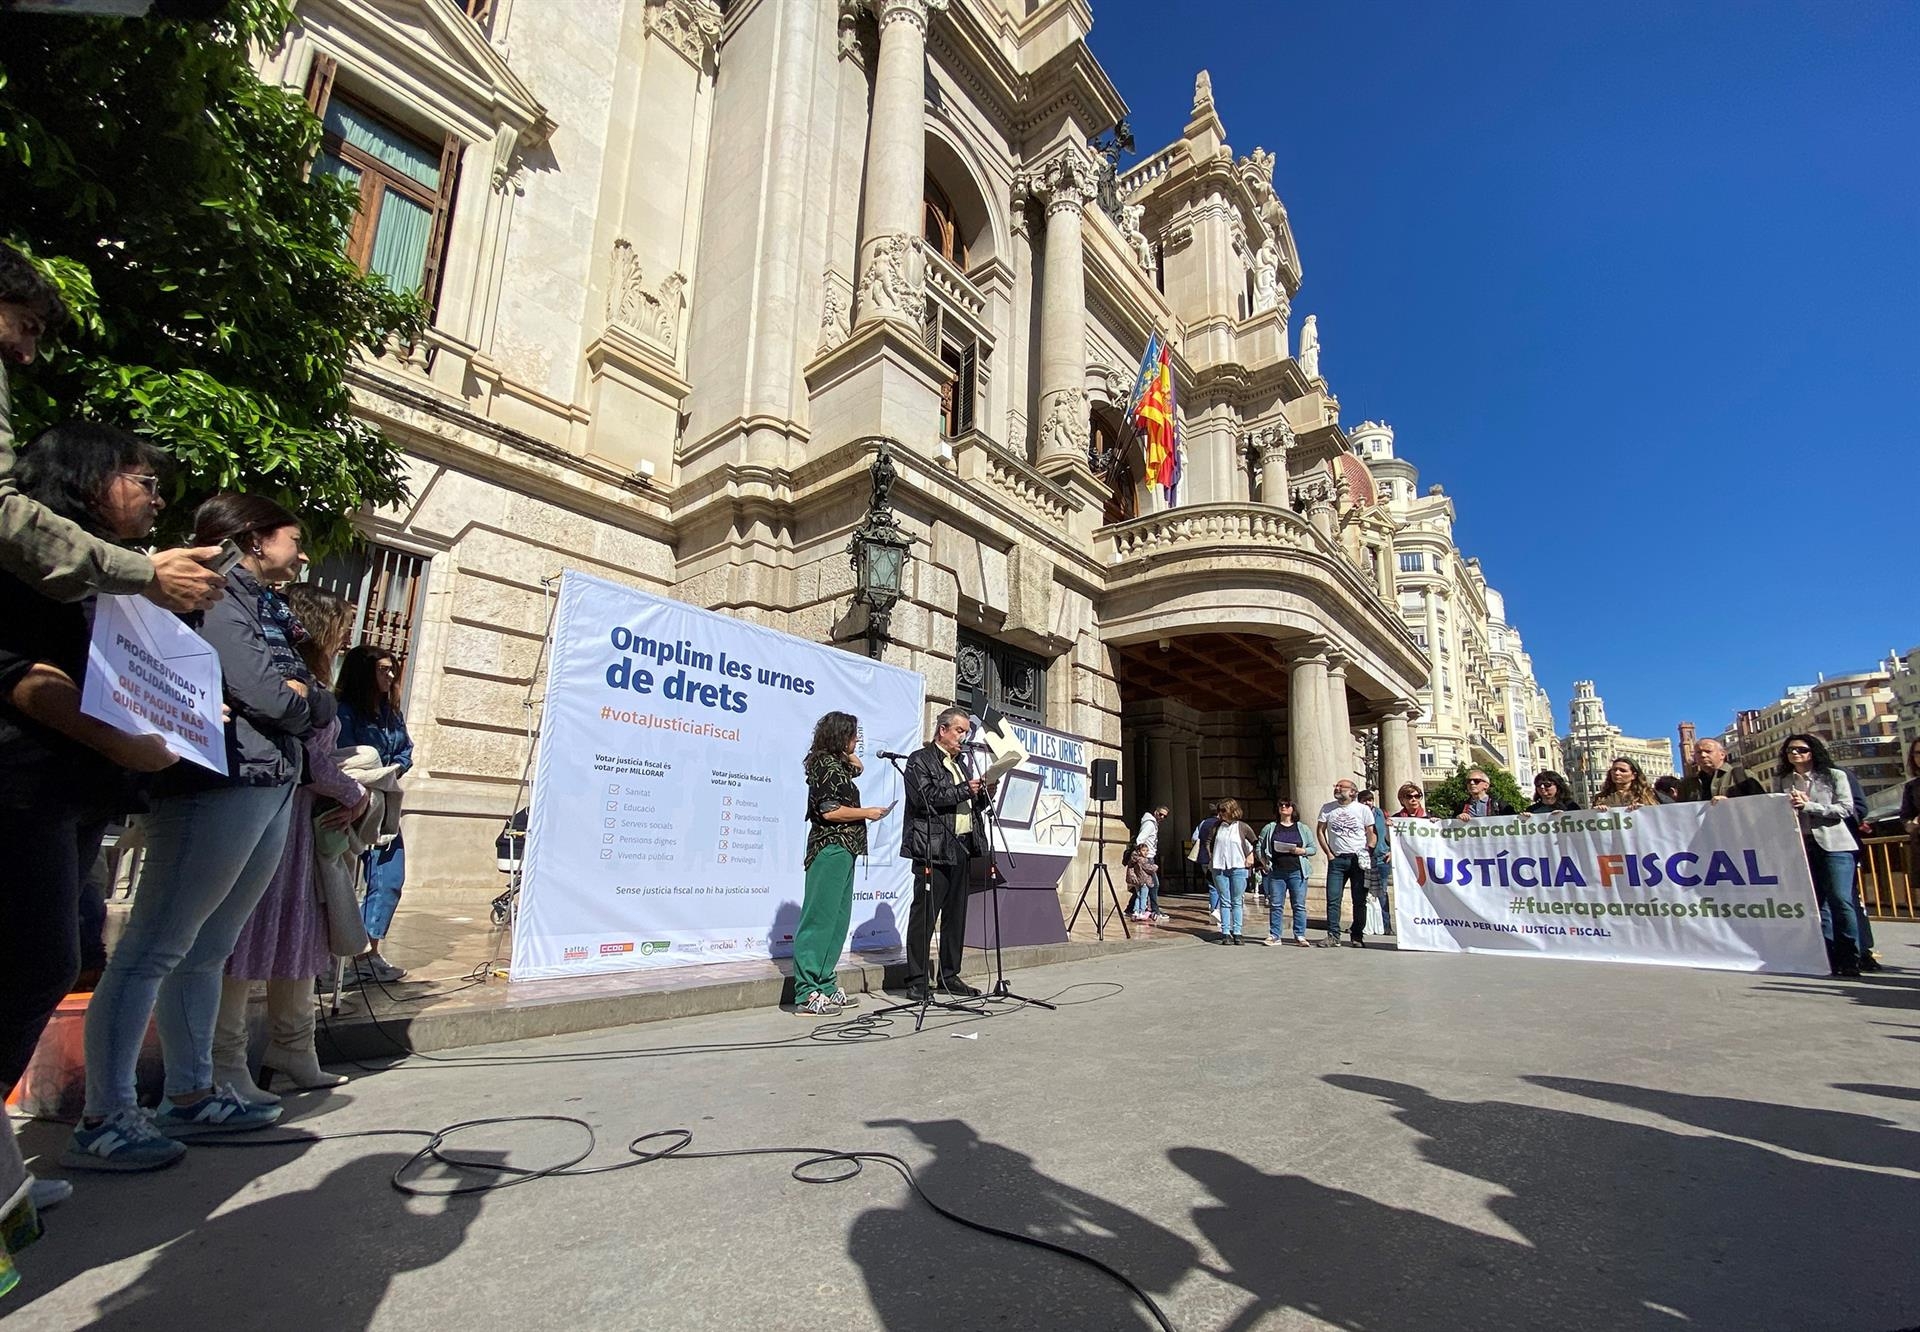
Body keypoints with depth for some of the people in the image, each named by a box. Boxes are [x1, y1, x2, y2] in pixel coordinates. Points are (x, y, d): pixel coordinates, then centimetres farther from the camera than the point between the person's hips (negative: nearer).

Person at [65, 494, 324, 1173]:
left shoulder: (266, 607, 22)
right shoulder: (219, 596, -6)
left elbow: (314, 705, 18)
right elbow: (266, 696, -14)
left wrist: (301, 699, -2)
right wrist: (311, 701, 4)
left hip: (273, 788, 9)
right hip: (221, 783, -9)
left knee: (207, 951, 12)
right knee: (152, 951, -5)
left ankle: (190, 1096, 19)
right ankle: (102, 1121, 1)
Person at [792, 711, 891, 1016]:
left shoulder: (835, 762, 17)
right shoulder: (827, 764, -12)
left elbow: (857, 767, 38)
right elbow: (830, 810, -19)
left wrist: (848, 751, 20)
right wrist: (867, 813, -8)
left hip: (842, 850, 10)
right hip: (831, 848, -10)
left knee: (837, 918, 11)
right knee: (820, 918, -9)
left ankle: (825, 985, 16)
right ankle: (807, 994, -6)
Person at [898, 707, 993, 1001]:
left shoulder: (959, 763, 22)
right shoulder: (920, 759, -1)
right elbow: (925, 798, -15)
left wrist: (983, 795, 5)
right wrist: (964, 790, -15)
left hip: (962, 848, 8)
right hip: (934, 848, -8)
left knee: (956, 915, 11)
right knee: (924, 915, -5)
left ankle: (950, 976, 21)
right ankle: (916, 981, 2)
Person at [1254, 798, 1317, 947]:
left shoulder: (1303, 829, 10)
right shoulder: (1269, 828, 10)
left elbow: (1314, 848, 10)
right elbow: (1258, 847, 12)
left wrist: (1302, 851, -8)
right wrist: (1264, 862, 0)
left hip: (1297, 872, 0)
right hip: (1275, 872, 1)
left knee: (1299, 906, 0)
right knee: (1275, 906, 2)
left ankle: (1300, 936, 8)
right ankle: (1275, 936, 8)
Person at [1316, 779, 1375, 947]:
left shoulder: (1363, 809, 3)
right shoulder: (1327, 808, 7)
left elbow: (1371, 834, 4)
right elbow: (1320, 831, 9)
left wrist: (1367, 854, -8)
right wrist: (1329, 853, 1)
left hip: (1358, 859, -1)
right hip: (1336, 859, 1)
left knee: (1360, 901, 3)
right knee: (1333, 899, -4)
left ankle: (1357, 937, 12)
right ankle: (1333, 936, -1)